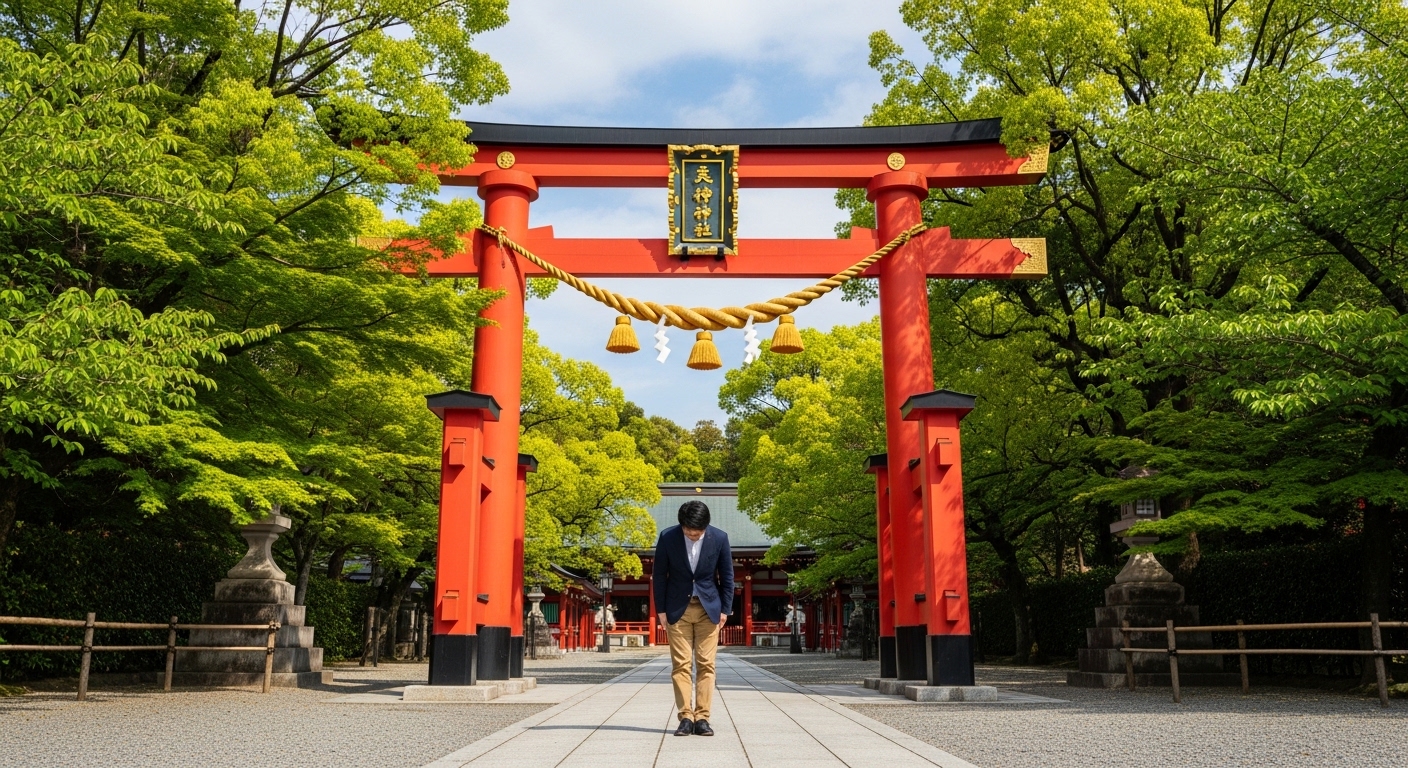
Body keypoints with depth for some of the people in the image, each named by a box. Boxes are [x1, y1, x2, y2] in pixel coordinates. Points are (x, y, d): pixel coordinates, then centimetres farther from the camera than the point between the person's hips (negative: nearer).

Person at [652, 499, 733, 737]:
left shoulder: (719, 538, -10)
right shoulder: (667, 537, -11)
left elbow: (727, 576, 0)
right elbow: (659, 575, -2)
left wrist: (725, 609, -2)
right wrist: (661, 610, -3)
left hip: (709, 608, 0)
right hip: (678, 609, 0)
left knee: (706, 664, -1)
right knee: (680, 664, -2)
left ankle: (702, 718, 3)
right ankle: (685, 717, 2)